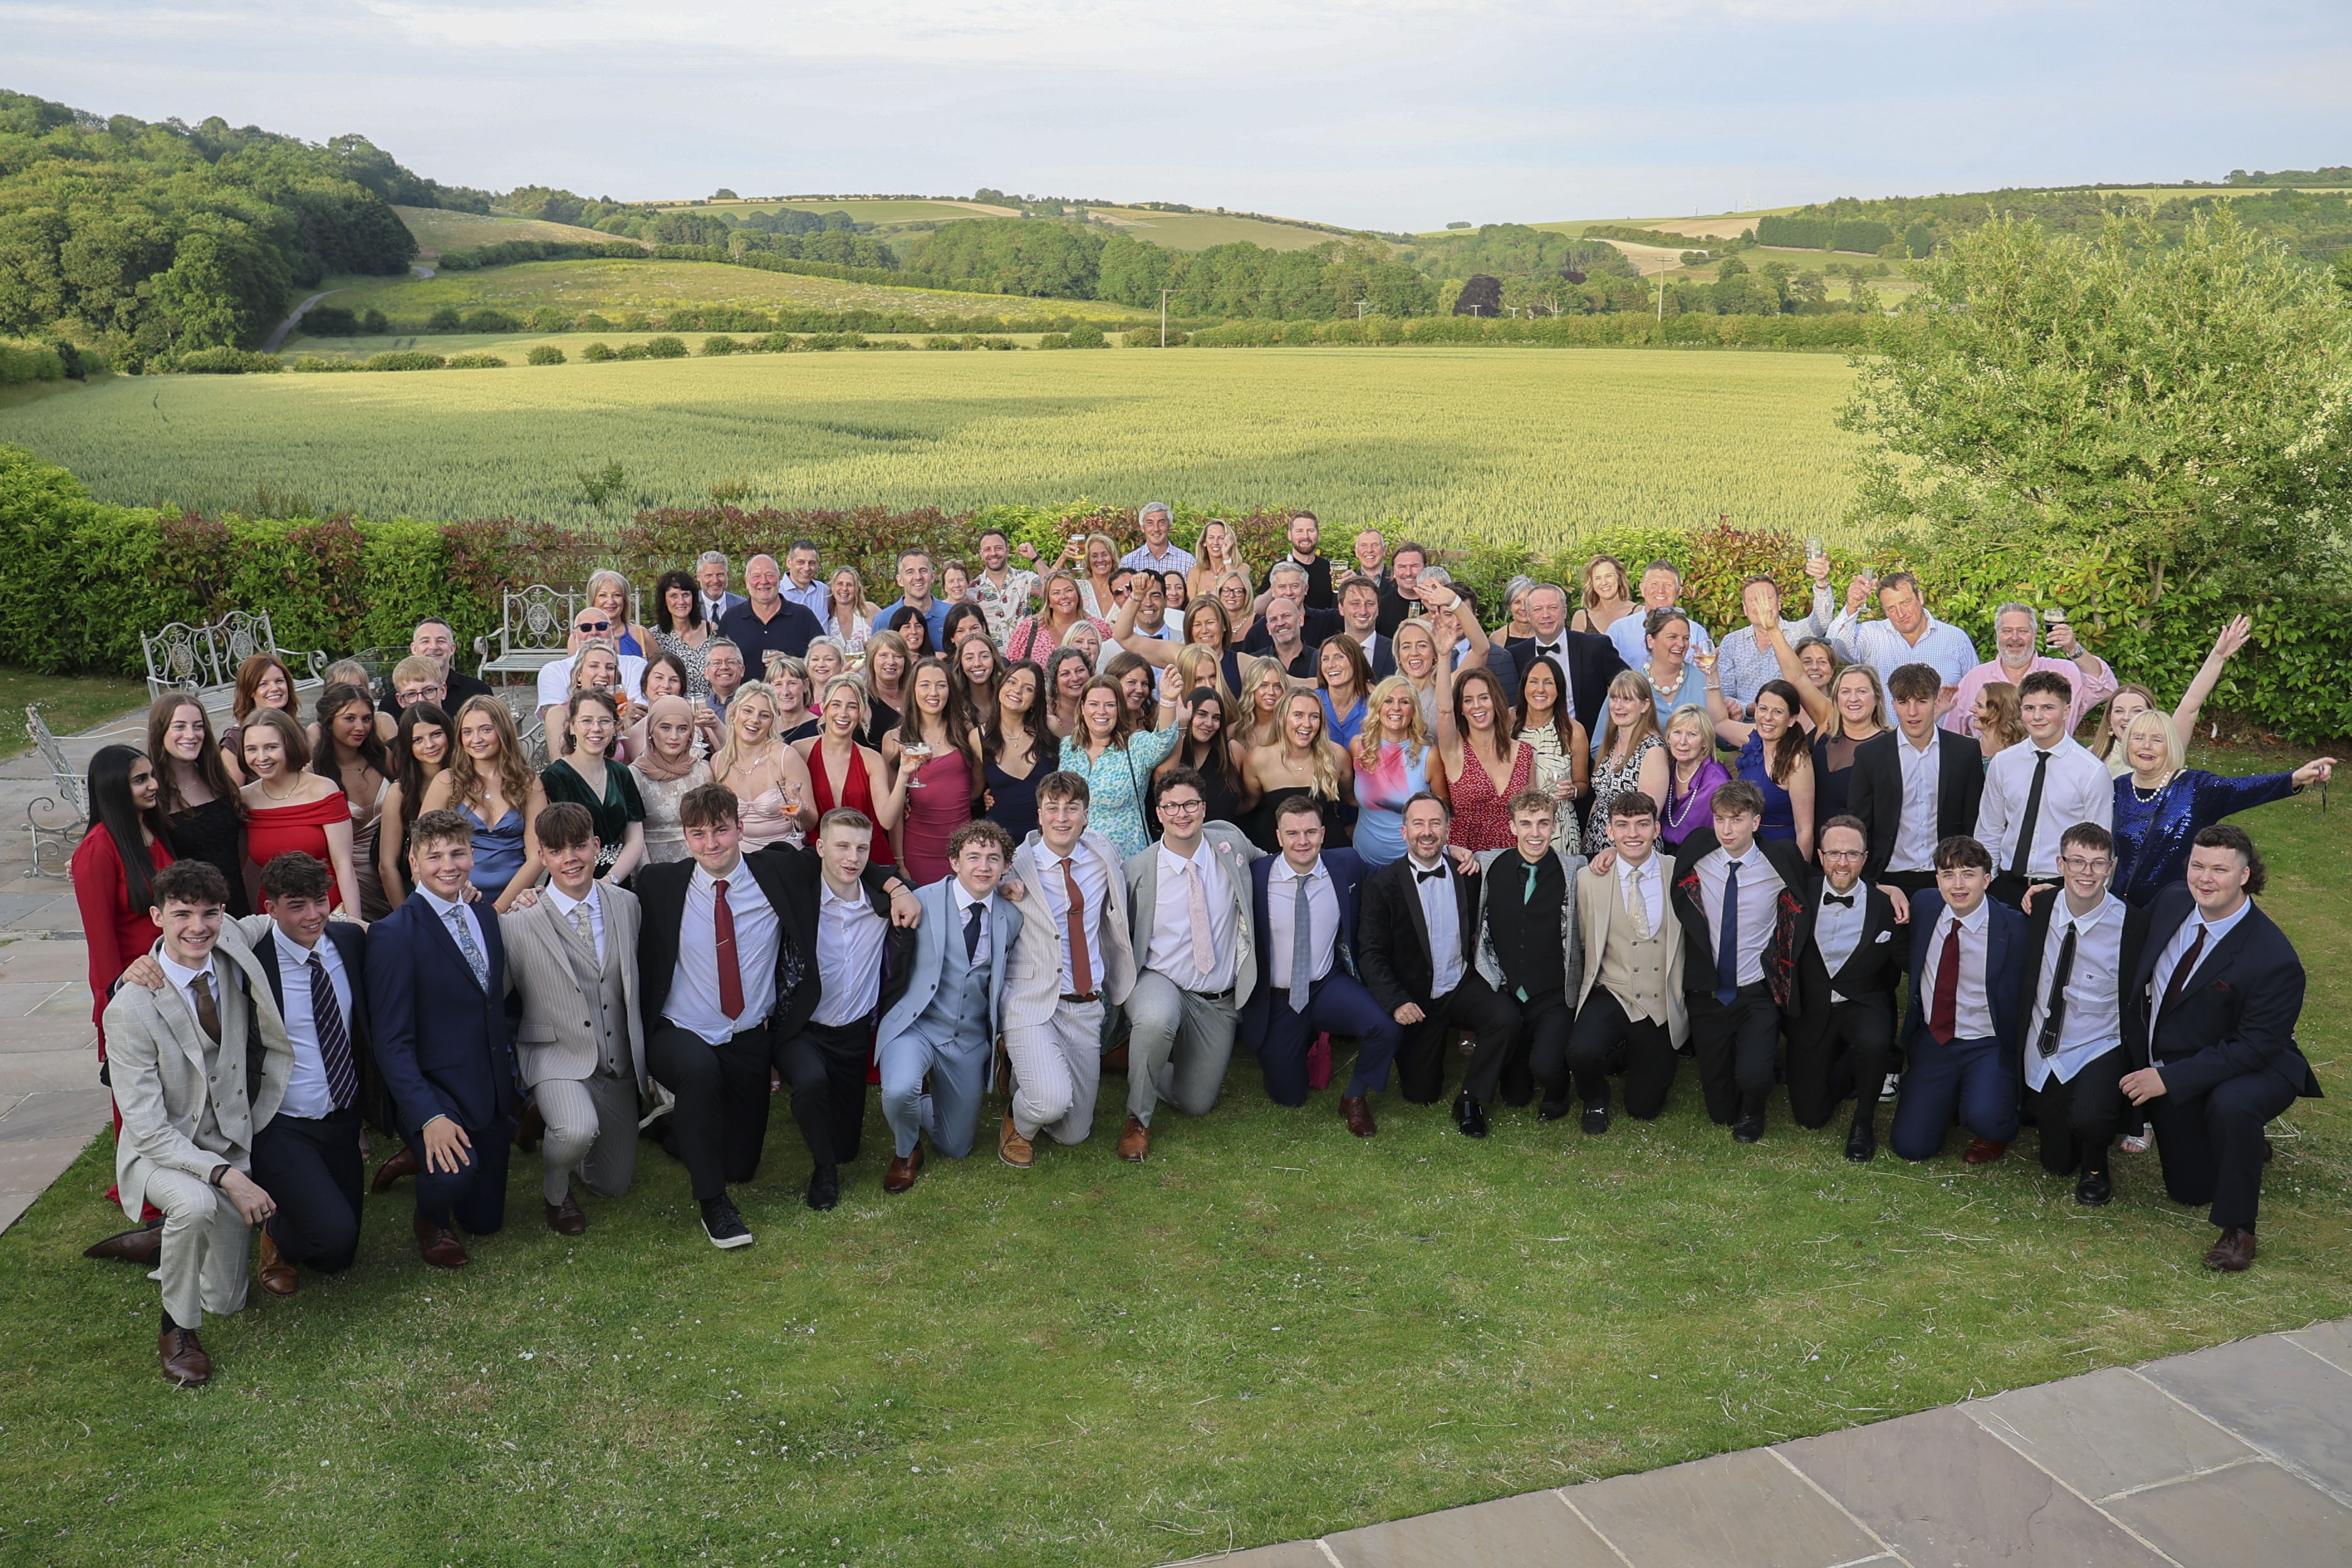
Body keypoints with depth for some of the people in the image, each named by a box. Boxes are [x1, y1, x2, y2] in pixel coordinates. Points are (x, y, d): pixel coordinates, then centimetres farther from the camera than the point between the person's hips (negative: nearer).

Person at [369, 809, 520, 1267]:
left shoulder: (484, 916, 8)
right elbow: (392, 1040, -17)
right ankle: (431, 1220, 2)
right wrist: (429, 1117, -25)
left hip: (493, 1090, 6)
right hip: (434, 1090, -6)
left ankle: (419, 1160, 40)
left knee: (486, 1220, 13)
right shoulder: (394, 934, -14)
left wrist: (508, 1067, 9)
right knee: (454, 1174, -34)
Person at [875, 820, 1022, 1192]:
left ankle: (915, 1109, 43)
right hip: (917, 1025, -3)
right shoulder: (922, 902, -10)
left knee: (956, 1148, 10)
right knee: (899, 1091, -35)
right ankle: (906, 1151, 1)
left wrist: (1004, 1034, 14)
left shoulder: (1012, 918, -1)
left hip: (971, 1039, 3)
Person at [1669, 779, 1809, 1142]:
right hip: (1708, 993, 2)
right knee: (1720, 1109, 8)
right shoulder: (1696, 855, -4)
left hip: (1758, 994, -2)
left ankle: (1752, 1112, 12)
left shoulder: (1781, 860, -8)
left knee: (1751, 1076, -26)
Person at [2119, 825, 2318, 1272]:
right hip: (2163, 1069, 6)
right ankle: (2244, 1145, 46)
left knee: (2231, 1104, -40)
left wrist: (2169, 1079, -27)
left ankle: (2238, 1228, -21)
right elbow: (2136, 974, 11)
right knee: (2190, 1190, 13)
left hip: (2249, 1072, -6)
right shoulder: (2170, 903, -8)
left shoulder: (2274, 959, -26)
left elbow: (2254, 1048, -26)